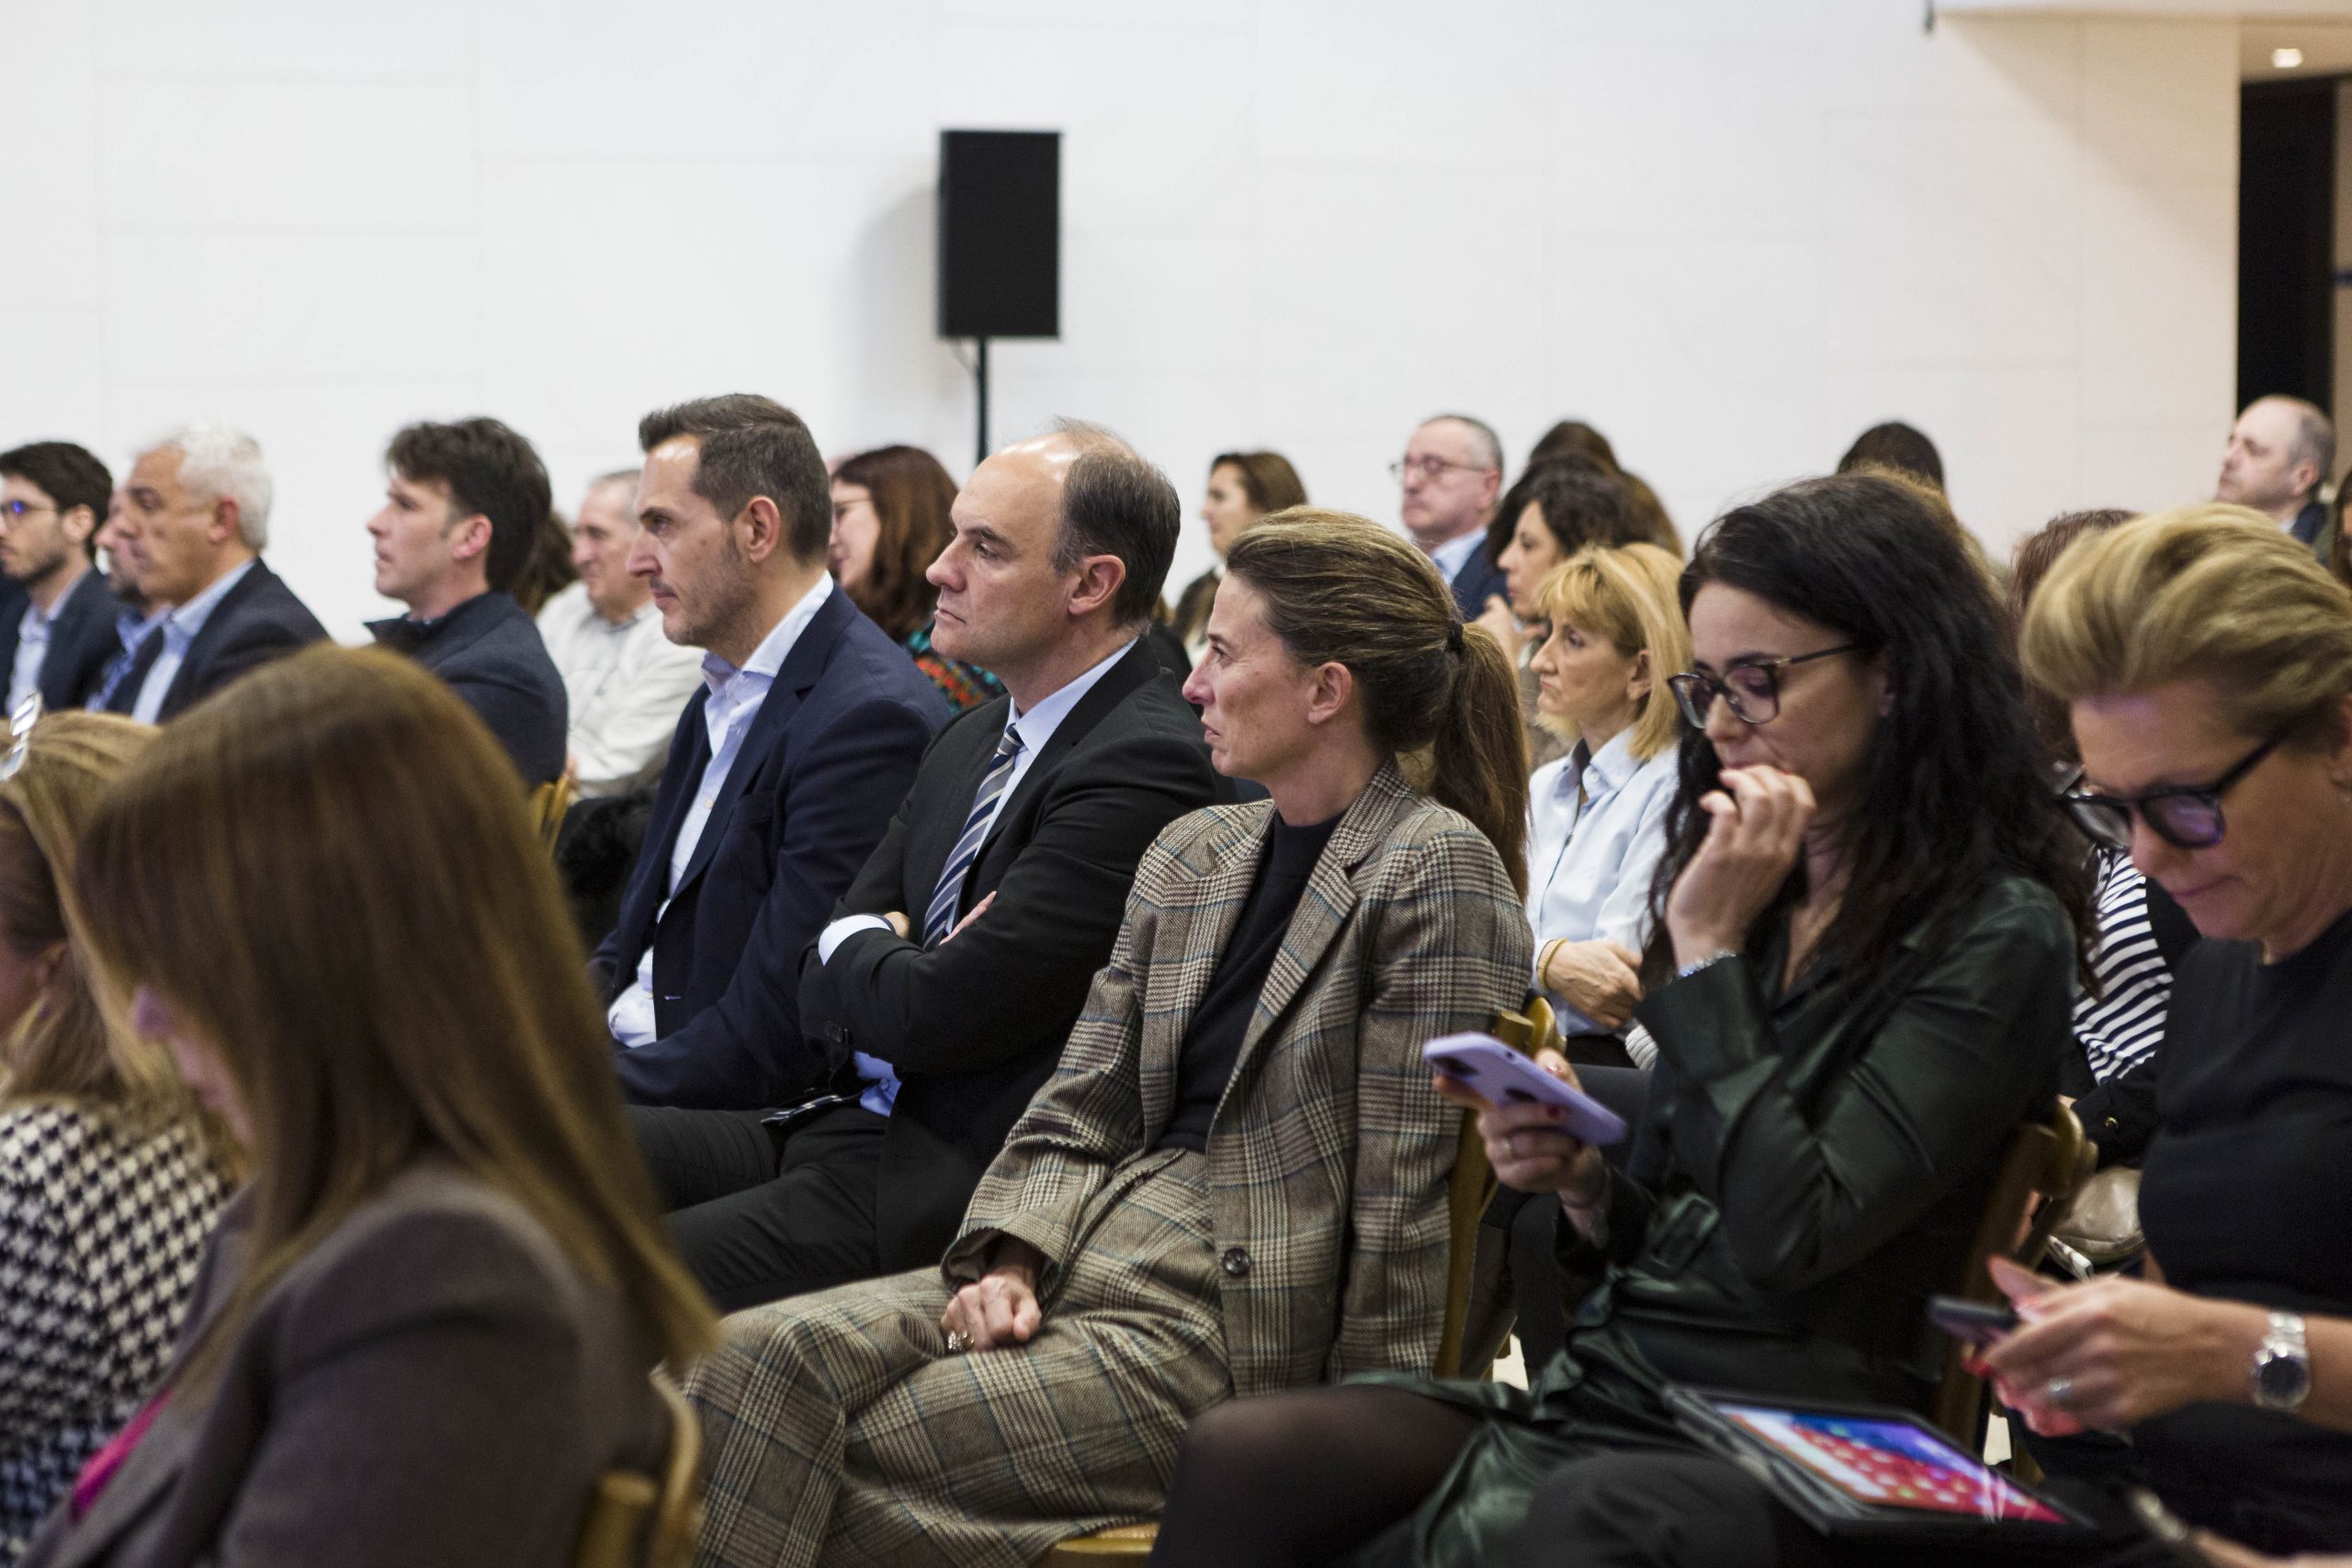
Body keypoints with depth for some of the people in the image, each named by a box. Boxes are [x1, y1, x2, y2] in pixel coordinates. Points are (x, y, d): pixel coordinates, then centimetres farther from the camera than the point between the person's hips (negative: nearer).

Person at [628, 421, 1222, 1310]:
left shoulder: (1146, 764, -15)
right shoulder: (976, 740, 17)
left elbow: (934, 1016, -19)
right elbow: (822, 993, 15)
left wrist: (856, 946, 3)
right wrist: (888, 958, -8)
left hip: (971, 1179, -9)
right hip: (859, 1125, 9)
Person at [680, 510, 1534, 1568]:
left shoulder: (1437, 870, -8)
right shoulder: (1189, 854, 16)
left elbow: (1409, 1185, -11)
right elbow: (1076, 1110, 15)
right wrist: (1009, 1261, -5)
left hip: (1234, 1324, -7)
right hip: (1086, 1252, 7)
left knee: (849, 1454, -19)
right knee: (754, 1359, -16)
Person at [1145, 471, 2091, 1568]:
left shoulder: (1998, 937, -6)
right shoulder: (1762, 895, 16)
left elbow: (1786, 1239, -18)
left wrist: (1708, 949, -11)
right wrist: (1585, 1186, 0)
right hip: (1605, 1385, 7)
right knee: (1237, 1456, -20)